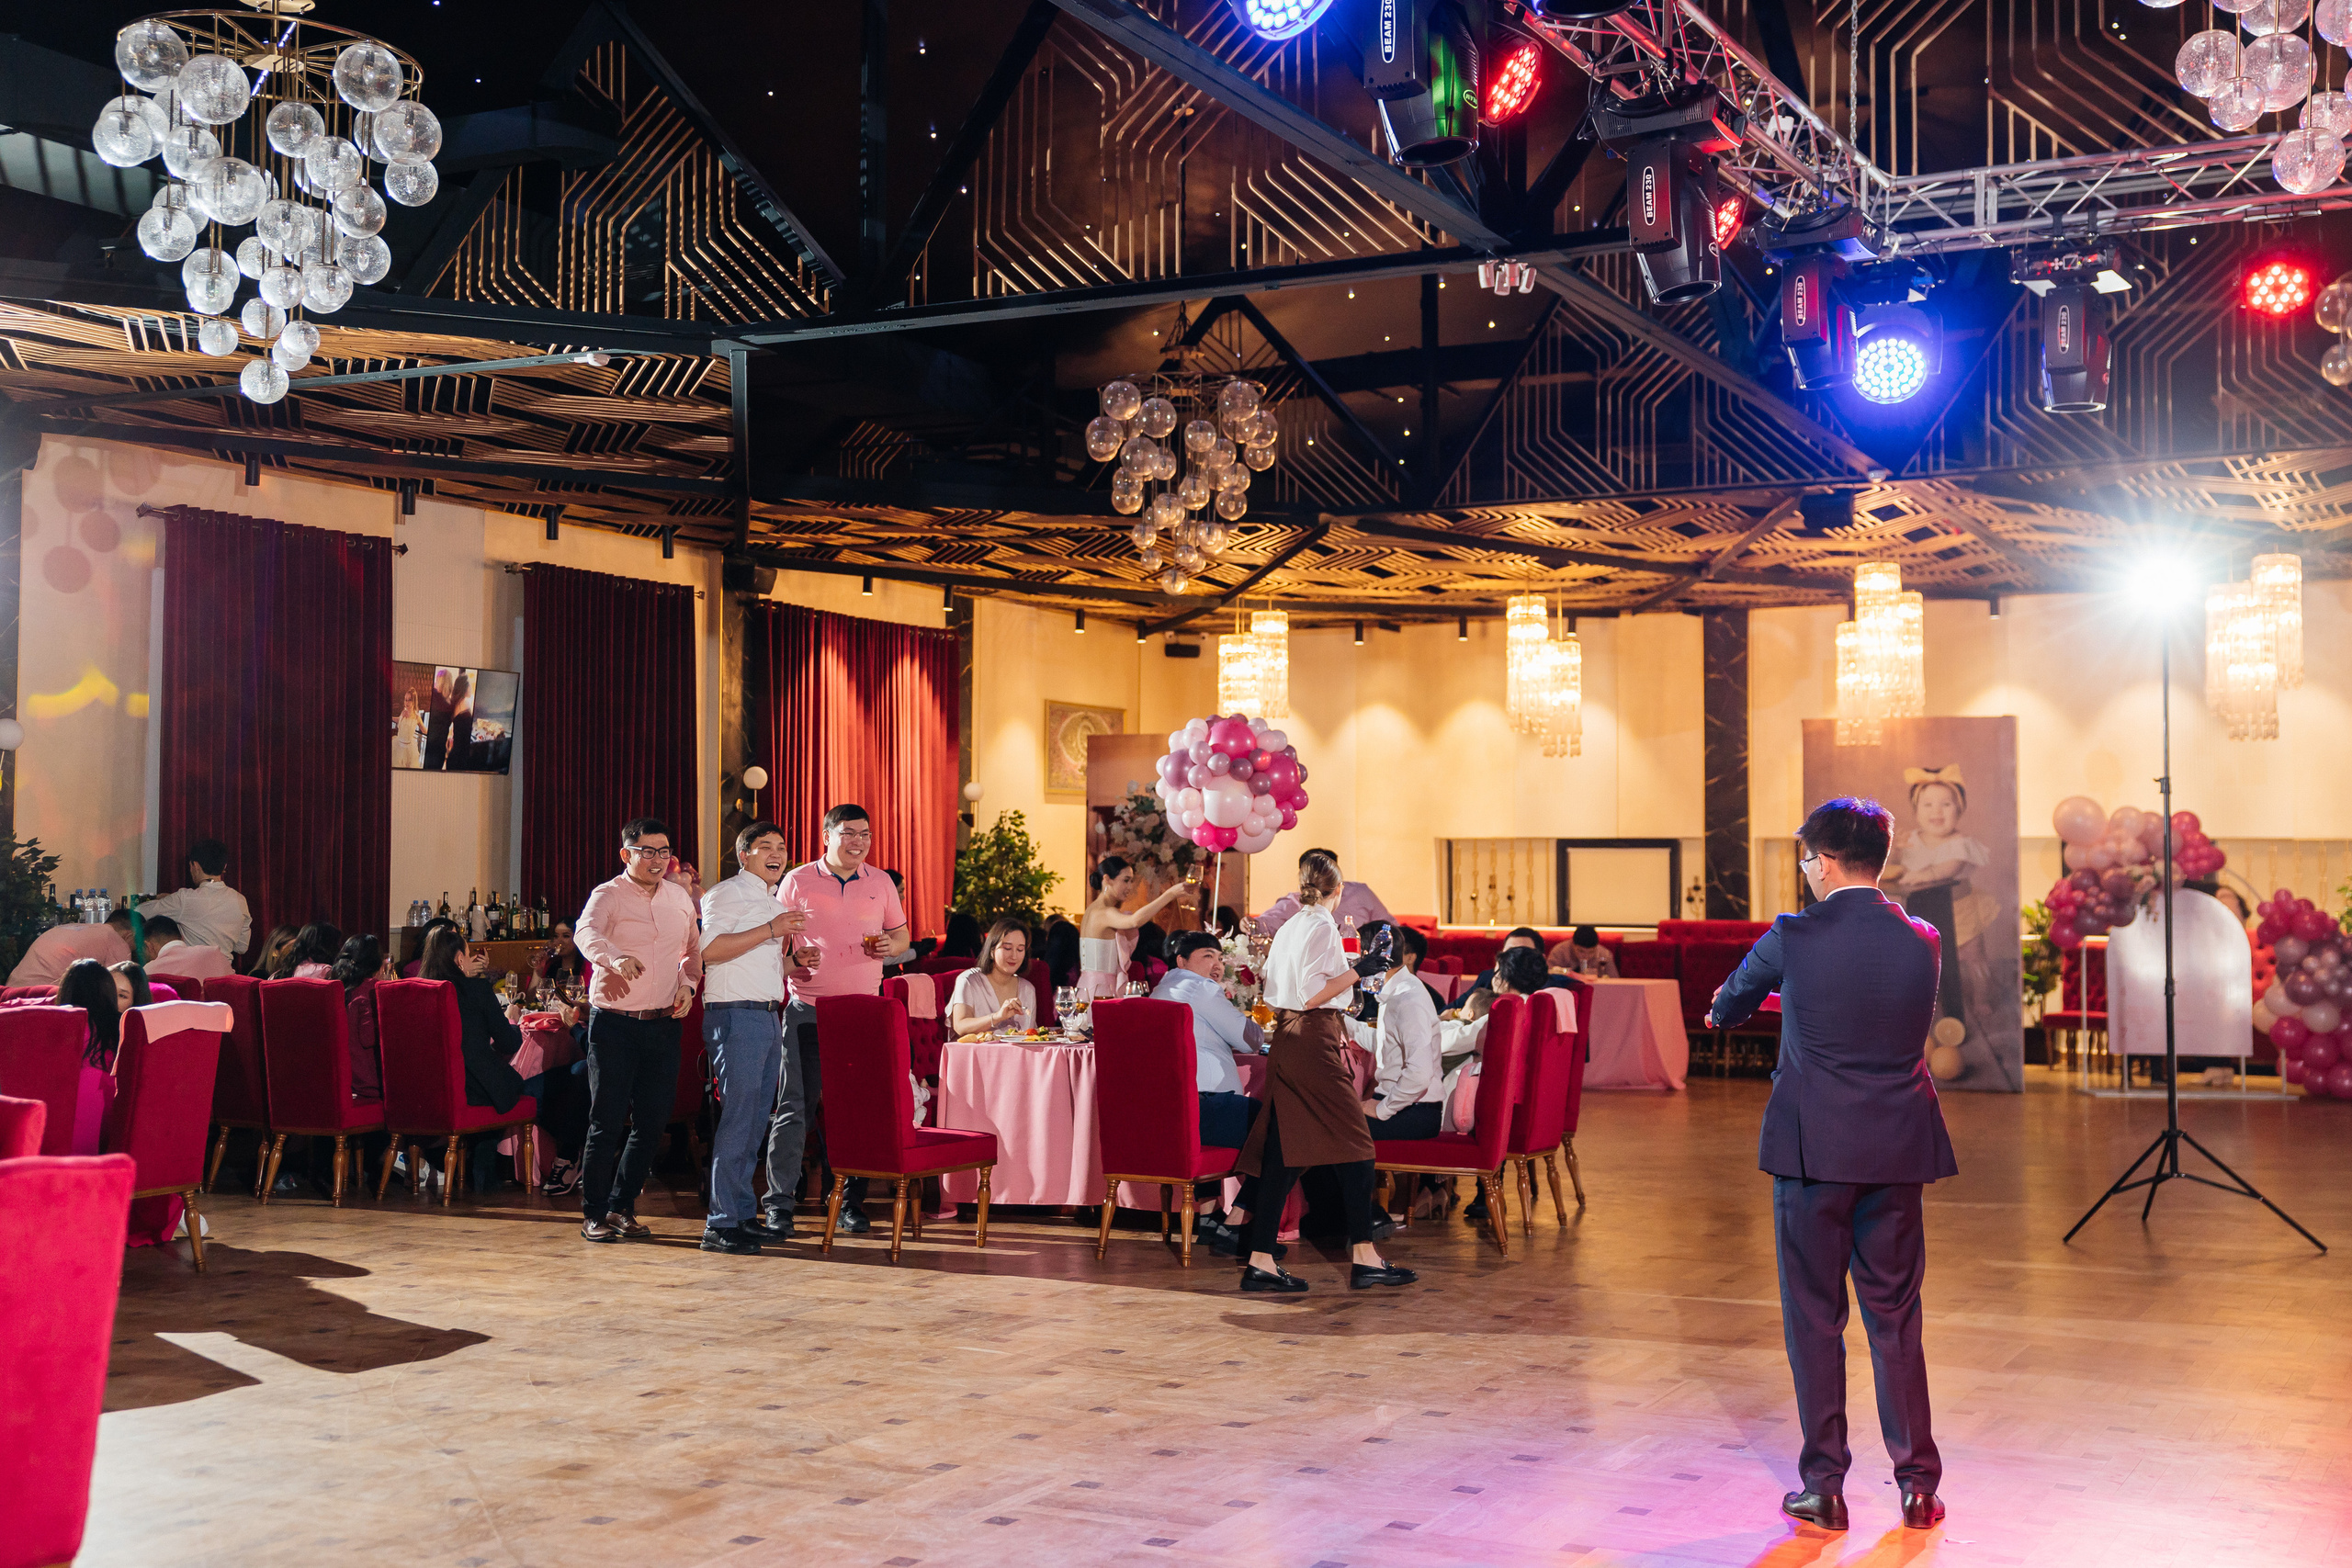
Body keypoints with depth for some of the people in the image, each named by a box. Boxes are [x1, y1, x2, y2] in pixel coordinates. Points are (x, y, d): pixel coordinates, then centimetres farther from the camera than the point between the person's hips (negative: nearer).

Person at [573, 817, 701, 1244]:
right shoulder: (608, 895, -6)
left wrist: (687, 983, 5)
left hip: (663, 1023, 5)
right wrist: (614, 957, -48)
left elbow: (692, 949, 25)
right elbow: (587, 932, -27)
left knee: (652, 1121, 6)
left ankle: (621, 1207, 20)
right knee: (607, 1121, -3)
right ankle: (594, 1214, 9)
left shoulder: (680, 898, 11)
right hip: (614, 1023, -5)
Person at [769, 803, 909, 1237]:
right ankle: (779, 1204, -2)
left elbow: (901, 934, 19)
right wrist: (791, 960, -13)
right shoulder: (796, 882, 2)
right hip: (808, 1009, -3)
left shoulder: (880, 883, 11)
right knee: (795, 1106, -6)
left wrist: (890, 944, -3)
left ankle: (851, 1202, 12)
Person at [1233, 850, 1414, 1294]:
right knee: (1353, 1146, -3)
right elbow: (1312, 994, -16)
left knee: (1282, 1152, 6)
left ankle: (1260, 1261, 4)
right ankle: (1364, 1257, -3)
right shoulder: (1322, 927, -10)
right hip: (1315, 1041, -9)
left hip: (1287, 1039, 9)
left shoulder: (1288, 927, 15)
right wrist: (1358, 970, -10)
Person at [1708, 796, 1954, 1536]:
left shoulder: (1793, 939, -10)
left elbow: (1726, 1008, 8)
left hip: (1813, 1149, -3)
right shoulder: (1922, 941, 0)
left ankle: (1824, 1487, 11)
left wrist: (1720, 1011, 34)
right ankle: (1918, 1483, 16)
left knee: (1814, 1318, 7)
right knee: (1895, 1317, 12)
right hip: (1897, 1153, 3)